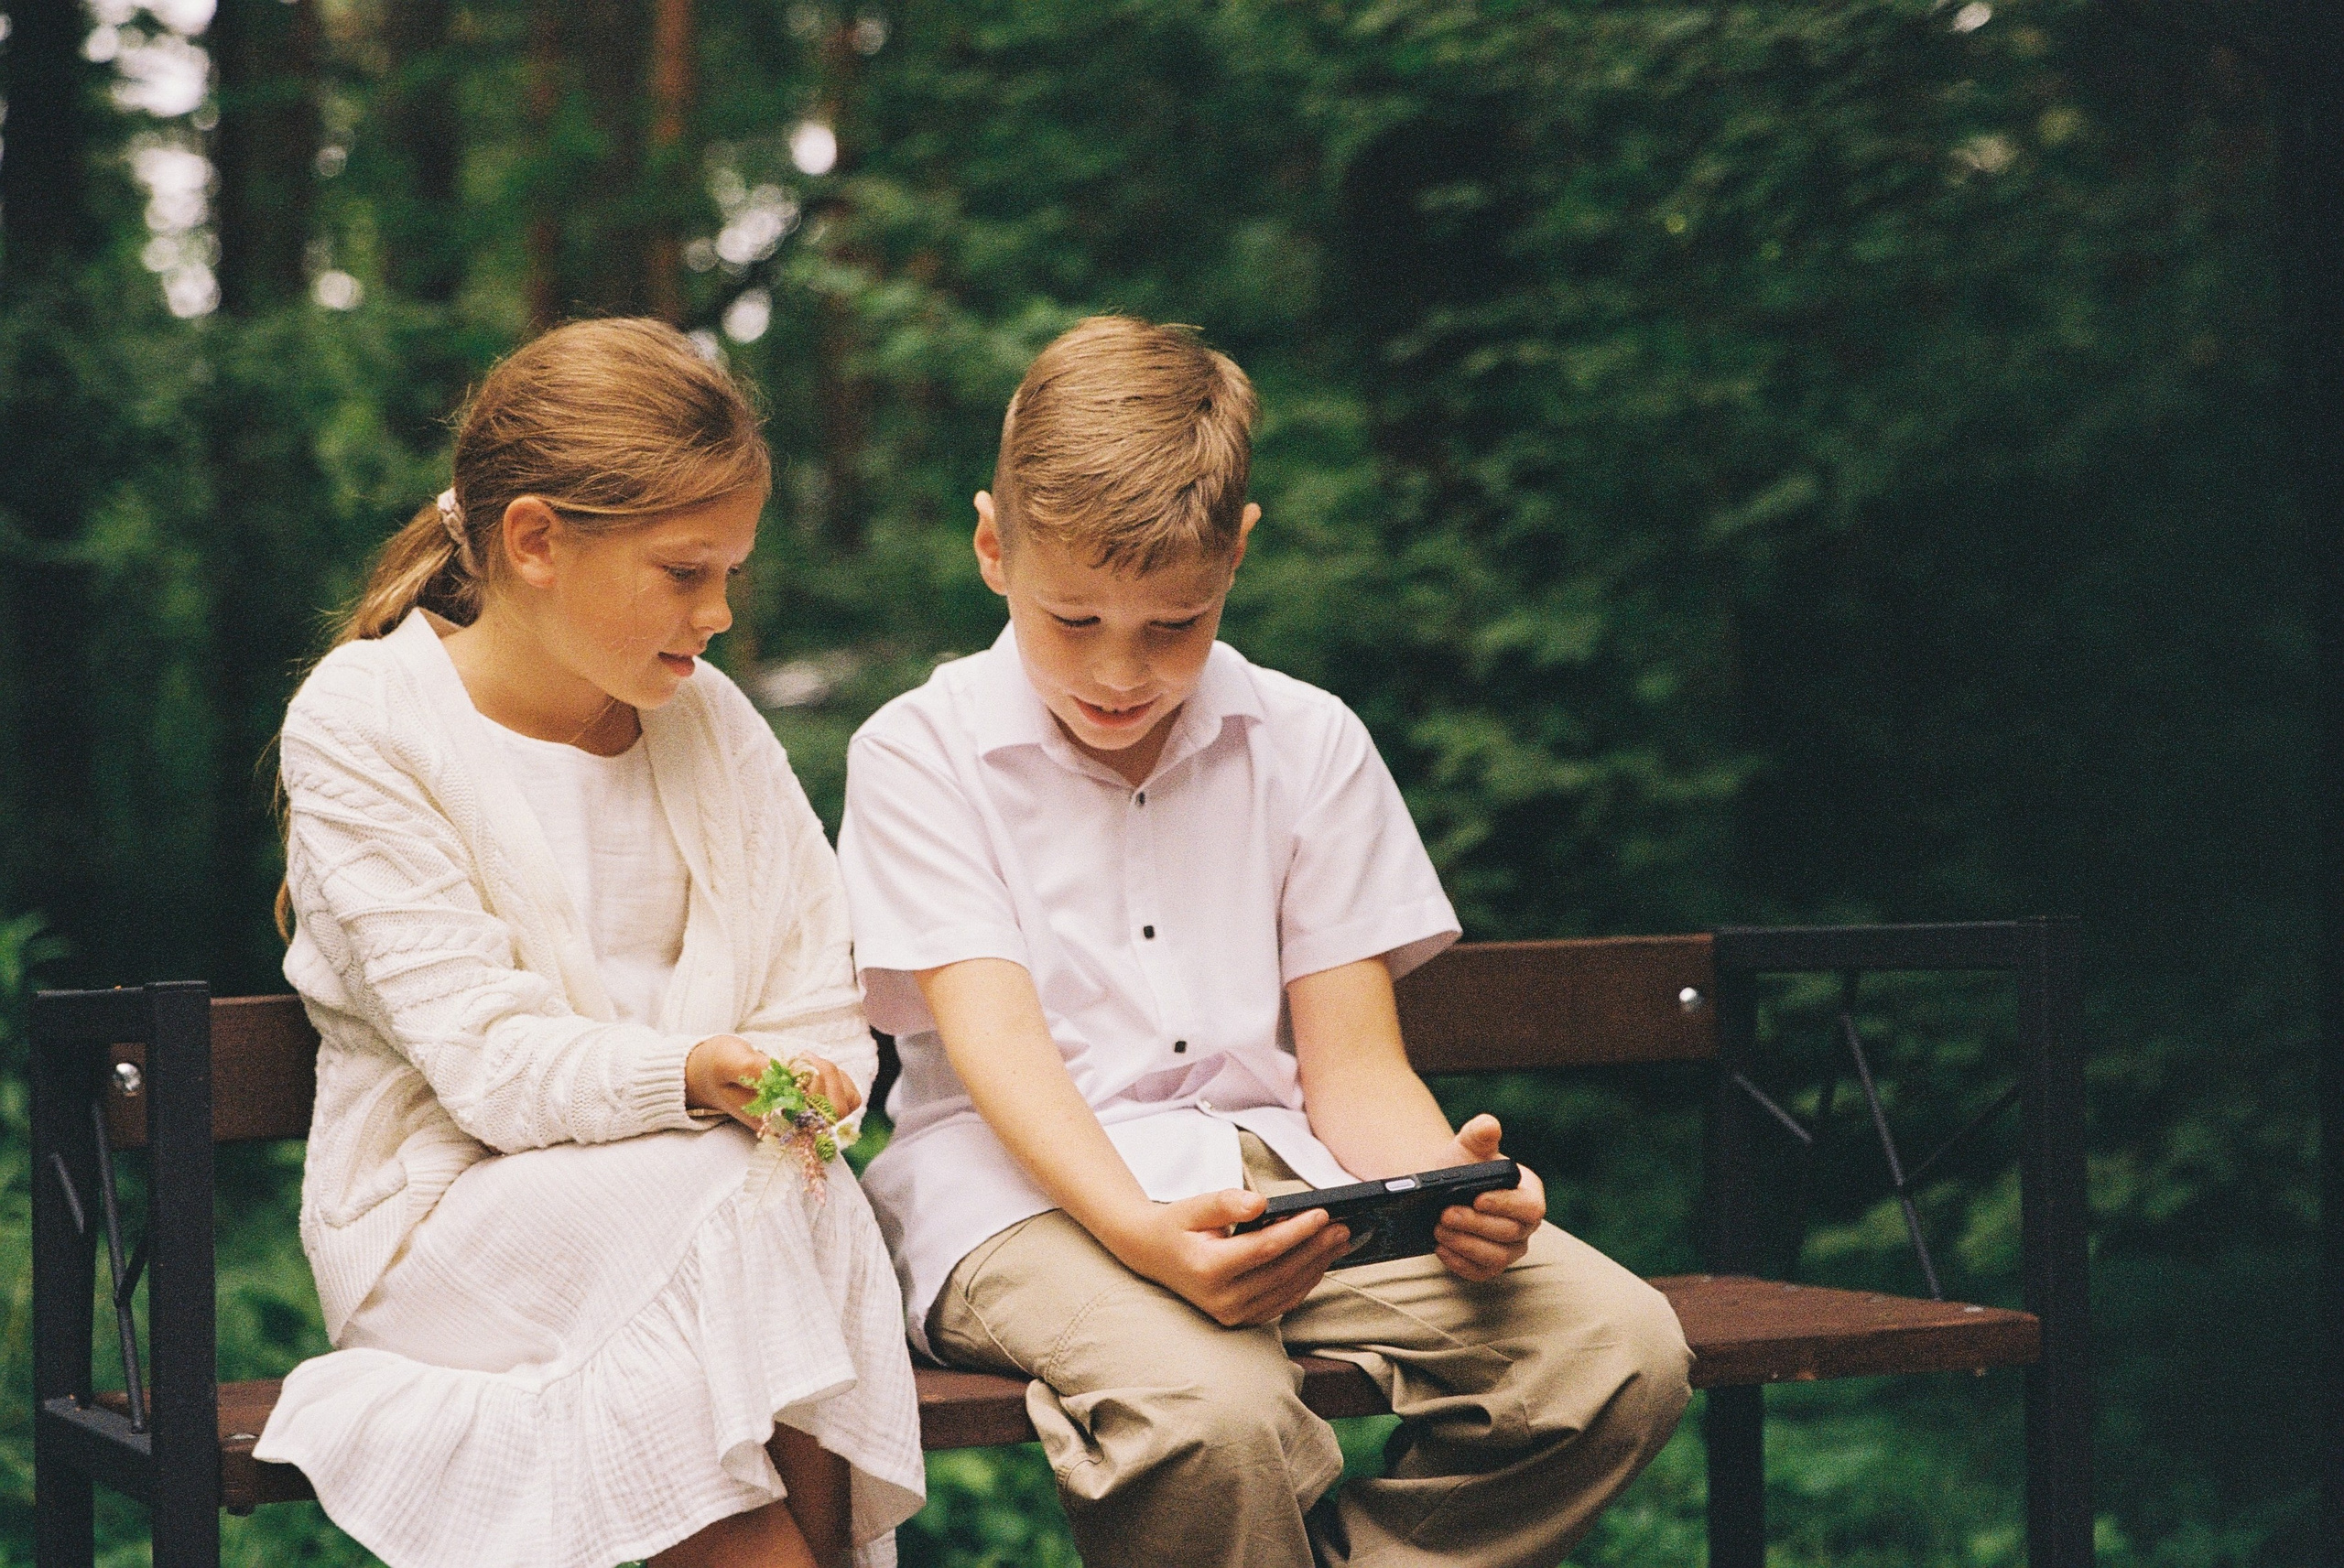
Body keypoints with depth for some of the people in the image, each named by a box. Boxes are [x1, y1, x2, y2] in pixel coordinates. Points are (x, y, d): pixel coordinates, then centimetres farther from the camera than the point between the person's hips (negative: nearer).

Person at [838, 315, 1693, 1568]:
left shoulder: (1309, 745, 11)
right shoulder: (919, 753, 2)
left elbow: (1350, 1062, 7)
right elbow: (996, 1039, -12)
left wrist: (1448, 1185, -17)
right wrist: (1143, 1230, -31)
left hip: (1280, 1173, 4)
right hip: (1026, 1187, -4)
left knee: (1621, 1348, -18)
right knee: (1205, 1412, -37)